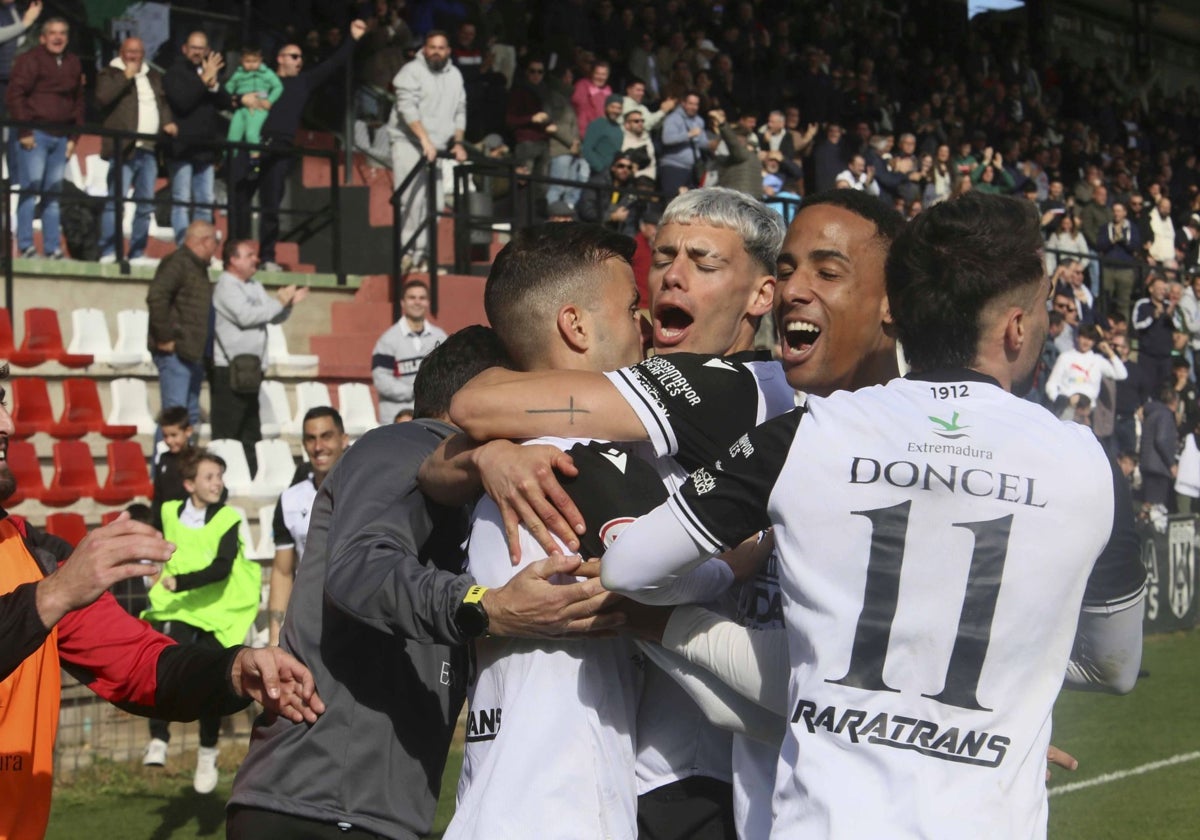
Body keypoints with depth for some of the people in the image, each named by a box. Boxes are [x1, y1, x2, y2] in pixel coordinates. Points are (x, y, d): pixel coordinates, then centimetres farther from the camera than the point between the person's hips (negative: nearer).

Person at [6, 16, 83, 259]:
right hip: (34, 134, -5)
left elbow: (78, 101, 18)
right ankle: (25, 246, -8)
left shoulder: (73, 63, 15)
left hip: (61, 136, 5)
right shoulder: (30, 59, -3)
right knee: (31, 188, -9)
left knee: (54, 192, 6)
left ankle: (53, 248, 7)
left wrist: (73, 136, 10)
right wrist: (24, 131, -13)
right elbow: (15, 94, -9)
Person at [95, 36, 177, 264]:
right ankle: (108, 253, -11)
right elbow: (103, 98, -13)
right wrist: (126, 77, -11)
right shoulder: (110, 74, 4)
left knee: (146, 203, 7)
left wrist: (168, 121, 7)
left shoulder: (154, 76, 21)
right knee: (116, 200, -11)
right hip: (124, 148, -6)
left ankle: (137, 253, 13)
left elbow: (164, 102, 28)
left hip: (149, 150, 6)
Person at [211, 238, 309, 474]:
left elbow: (275, 318, 18)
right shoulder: (226, 287, -9)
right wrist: (279, 302, -13)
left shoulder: (254, 286, 16)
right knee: (227, 432, -7)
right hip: (229, 369, -9)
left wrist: (288, 304, -2)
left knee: (250, 431, 12)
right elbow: (245, 316, -22)